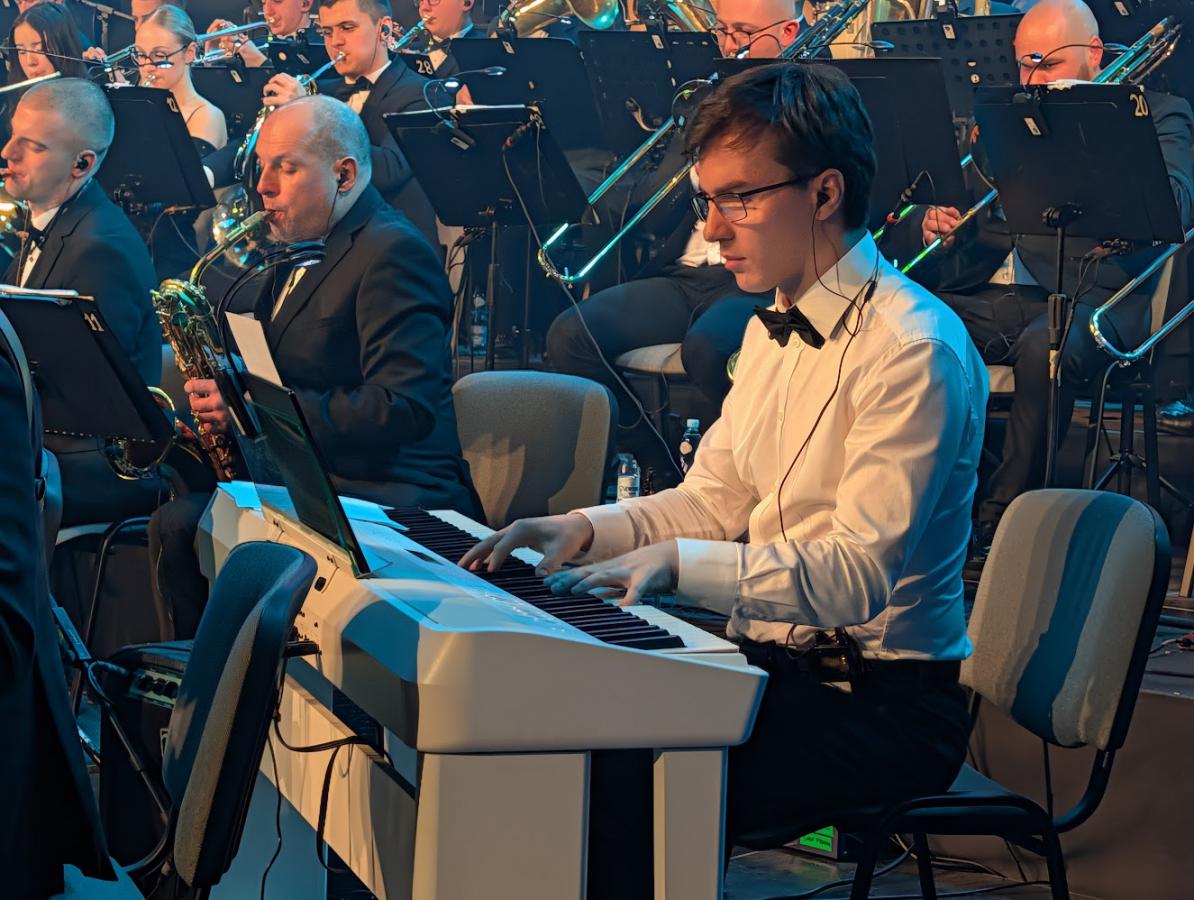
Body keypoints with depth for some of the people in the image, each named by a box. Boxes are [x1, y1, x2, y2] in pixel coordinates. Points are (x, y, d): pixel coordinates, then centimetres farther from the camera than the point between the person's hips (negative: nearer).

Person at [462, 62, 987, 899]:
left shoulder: (914, 349, -18)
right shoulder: (774, 329, 12)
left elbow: (857, 575, -24)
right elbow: (710, 504, 18)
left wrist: (678, 563, -31)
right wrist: (584, 529, 1)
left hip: (886, 704, -8)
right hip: (774, 664, 8)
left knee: (635, 786, -28)